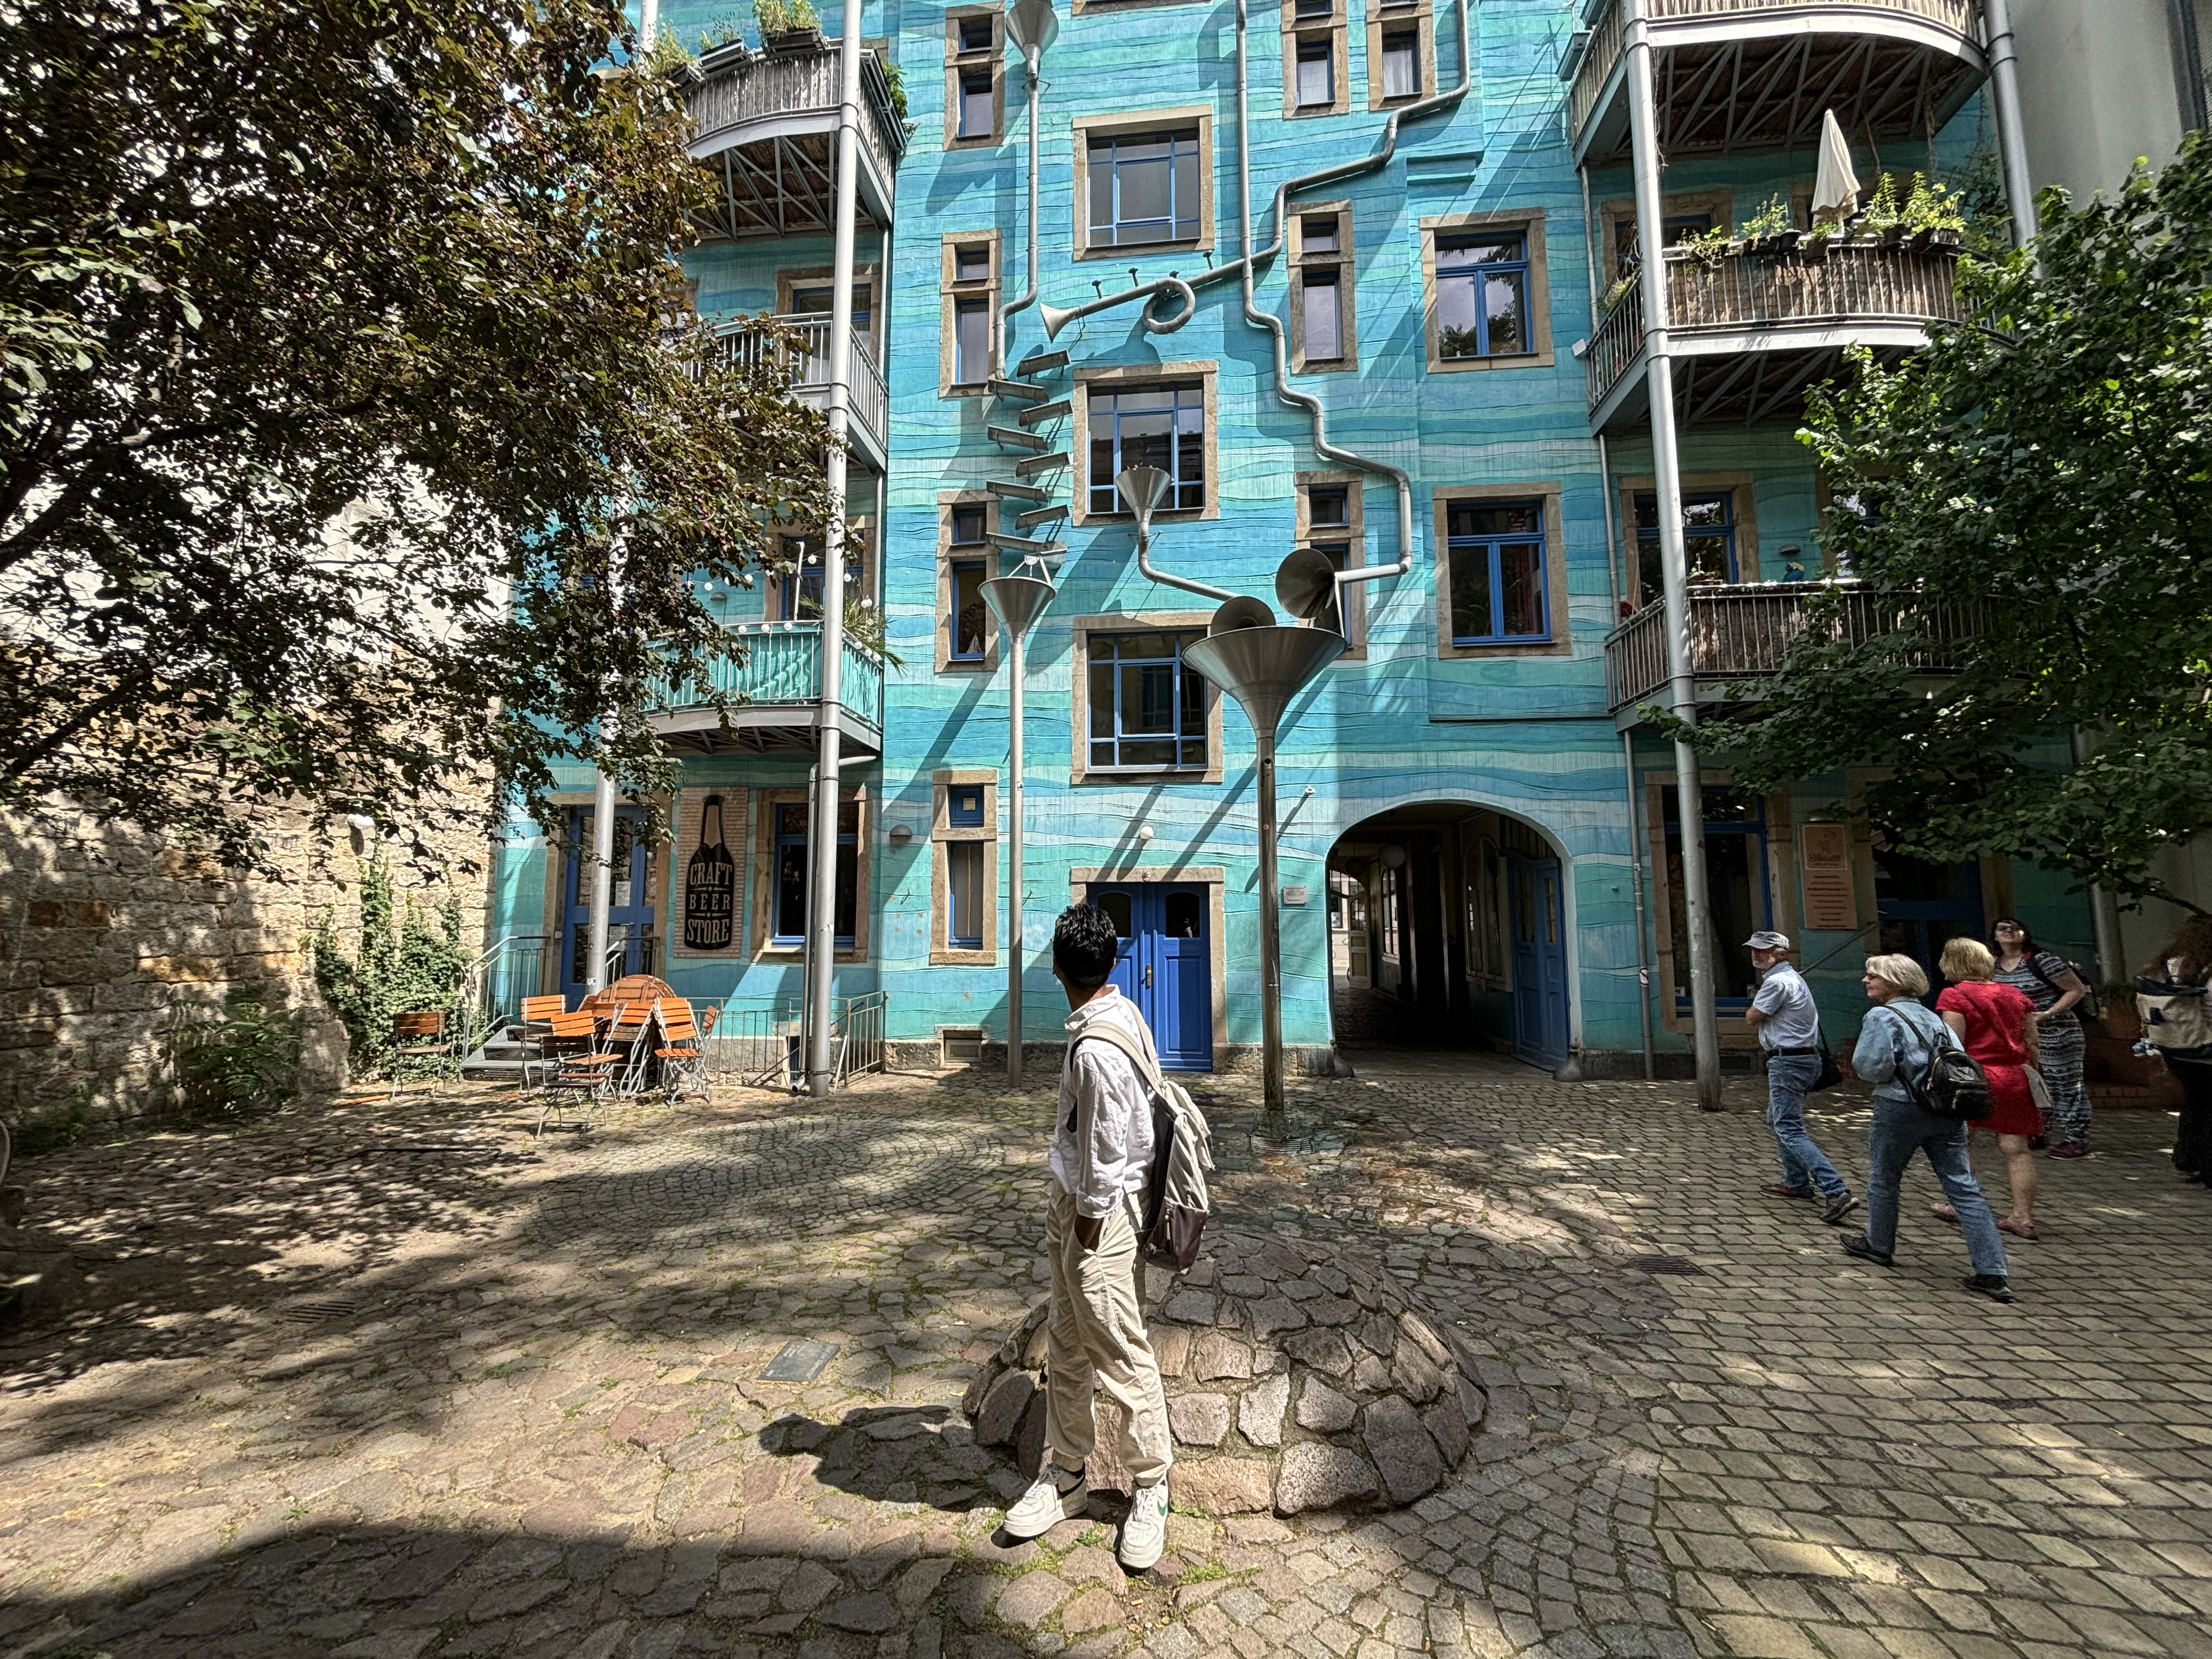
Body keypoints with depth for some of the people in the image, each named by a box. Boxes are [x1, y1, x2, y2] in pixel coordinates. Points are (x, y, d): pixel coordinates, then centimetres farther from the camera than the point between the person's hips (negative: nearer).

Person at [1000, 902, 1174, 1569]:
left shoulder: (1096, 1048, -29)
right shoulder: (1122, 1012, 0)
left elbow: (1106, 1154, -23)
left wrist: (1088, 1223, -10)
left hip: (1097, 1211, -9)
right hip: (1073, 1201, 10)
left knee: (1121, 1355, 7)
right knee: (1066, 1346, 19)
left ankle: (1150, 1487, 26)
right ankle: (1066, 1473, 35)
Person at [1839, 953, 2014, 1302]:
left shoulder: (1882, 1016, -11)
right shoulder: (1933, 1018, 14)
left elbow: (1871, 1066, -17)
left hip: (1900, 1108, -6)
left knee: (1883, 1179, 12)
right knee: (1965, 1188, 3)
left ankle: (1879, 1245, 27)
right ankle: (1993, 1273, -1)